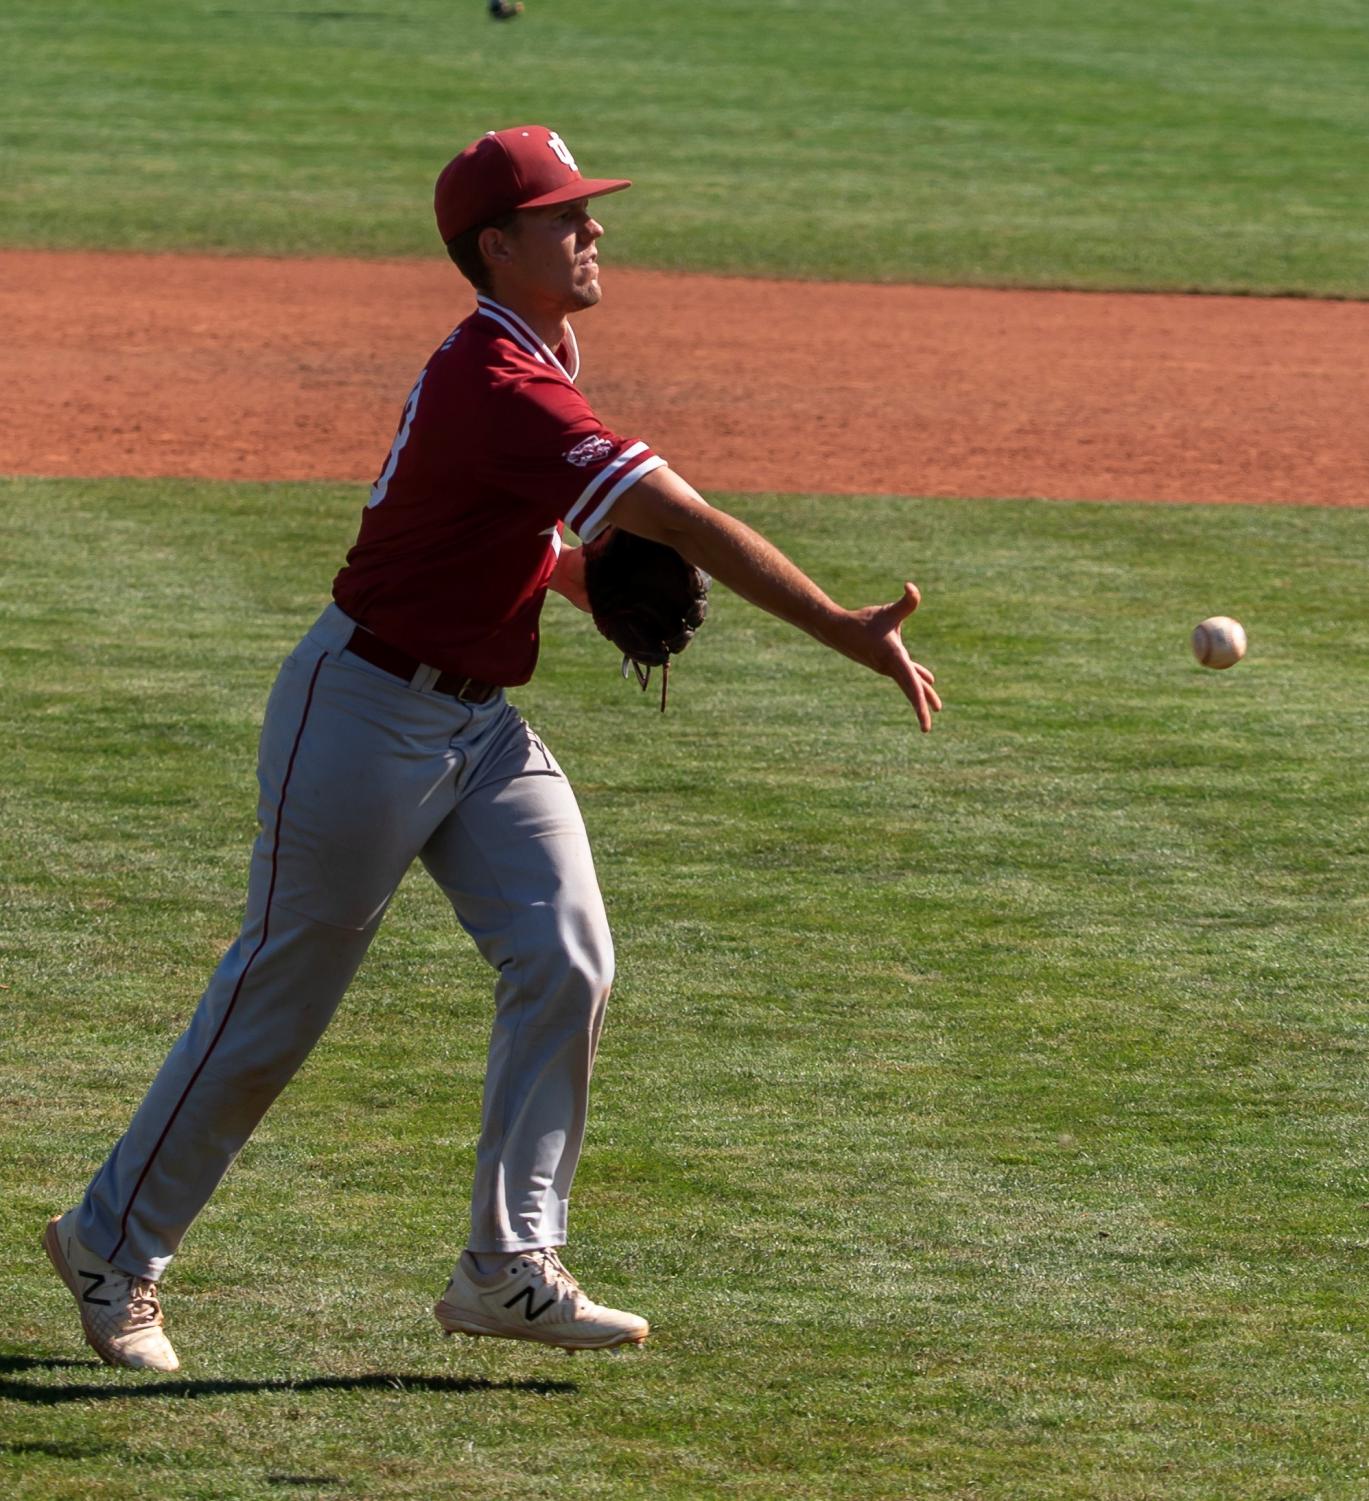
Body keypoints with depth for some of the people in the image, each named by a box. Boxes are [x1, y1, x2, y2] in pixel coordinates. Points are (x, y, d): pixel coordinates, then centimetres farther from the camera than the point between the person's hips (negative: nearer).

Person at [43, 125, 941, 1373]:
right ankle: (114, 1246, 17)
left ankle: (511, 1267, -1)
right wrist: (846, 630, -36)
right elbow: (681, 518, -33)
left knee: (565, 963, -5)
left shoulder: (534, 363, 6)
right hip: (367, 708, -9)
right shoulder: (498, 385, -26)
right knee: (281, 997, 1)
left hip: (482, 725, 9)